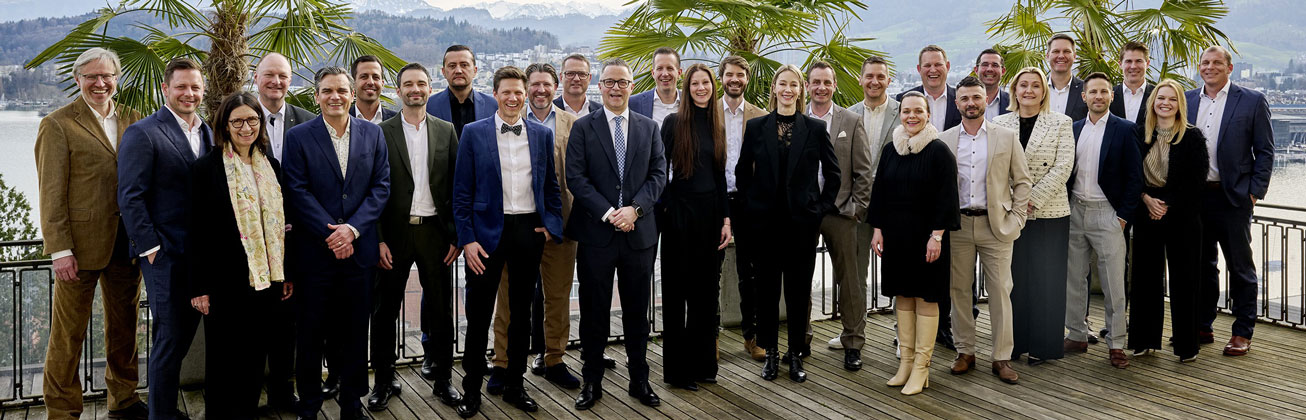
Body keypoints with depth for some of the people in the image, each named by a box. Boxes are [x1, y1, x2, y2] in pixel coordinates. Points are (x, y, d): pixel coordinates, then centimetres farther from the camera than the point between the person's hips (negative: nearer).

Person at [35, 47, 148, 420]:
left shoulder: (132, 120, 9)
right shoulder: (58, 124, -5)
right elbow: (51, 193, -9)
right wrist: (60, 249, -14)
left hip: (127, 243, 5)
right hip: (82, 243, -5)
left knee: (124, 324, 16)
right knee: (69, 332, 4)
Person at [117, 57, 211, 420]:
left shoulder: (206, 132, 13)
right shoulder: (143, 133, -8)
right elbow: (130, 197, -11)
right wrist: (150, 248, -14)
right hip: (166, 254, -7)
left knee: (186, 331, 14)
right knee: (169, 338, 0)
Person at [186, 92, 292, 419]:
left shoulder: (270, 166, 10)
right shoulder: (207, 168, -6)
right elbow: (198, 230, -8)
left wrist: (286, 274, 12)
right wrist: (200, 287, -10)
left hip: (266, 279, 5)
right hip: (226, 281, -4)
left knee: (255, 357, 12)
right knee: (223, 359, 7)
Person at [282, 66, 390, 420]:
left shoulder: (372, 133, 6)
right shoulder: (298, 136, -1)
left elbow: (381, 187, 1)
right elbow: (297, 192, -6)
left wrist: (353, 228, -11)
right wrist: (329, 234, -14)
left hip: (358, 249, 2)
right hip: (314, 251, -2)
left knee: (355, 332, 9)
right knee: (311, 334, 7)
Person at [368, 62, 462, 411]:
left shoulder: (446, 131, 6)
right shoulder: (382, 132, 0)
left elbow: (456, 187, 5)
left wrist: (456, 235, -1)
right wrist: (378, 239, -8)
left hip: (435, 230, 1)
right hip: (395, 232, -1)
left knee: (441, 308, 8)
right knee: (385, 309, 7)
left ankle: (442, 377, 21)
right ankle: (384, 380, 20)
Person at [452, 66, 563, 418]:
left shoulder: (542, 134, 7)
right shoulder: (474, 133, -1)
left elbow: (551, 186, 12)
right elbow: (462, 192, -3)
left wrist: (552, 225, -2)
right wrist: (467, 239, -10)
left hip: (529, 230, 3)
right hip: (488, 231, -2)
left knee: (521, 312, 11)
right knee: (479, 313, 3)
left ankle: (514, 386, 24)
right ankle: (472, 390, 15)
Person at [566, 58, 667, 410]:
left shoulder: (649, 127, 10)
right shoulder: (583, 127, 3)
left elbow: (659, 174, 4)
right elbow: (575, 176, -5)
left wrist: (635, 208, -12)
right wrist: (607, 213, -14)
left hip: (638, 232, 2)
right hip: (595, 232, -2)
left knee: (637, 311, 9)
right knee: (594, 311, 5)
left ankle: (639, 380, 21)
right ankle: (592, 382, 16)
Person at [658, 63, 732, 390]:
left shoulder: (717, 126, 10)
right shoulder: (673, 123, -4)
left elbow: (720, 175, 12)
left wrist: (726, 218, 5)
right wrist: (662, 210, -10)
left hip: (710, 212, 5)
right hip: (680, 211, -5)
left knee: (706, 289, 10)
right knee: (678, 292, 3)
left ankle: (702, 363, 21)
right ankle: (677, 369, 11)